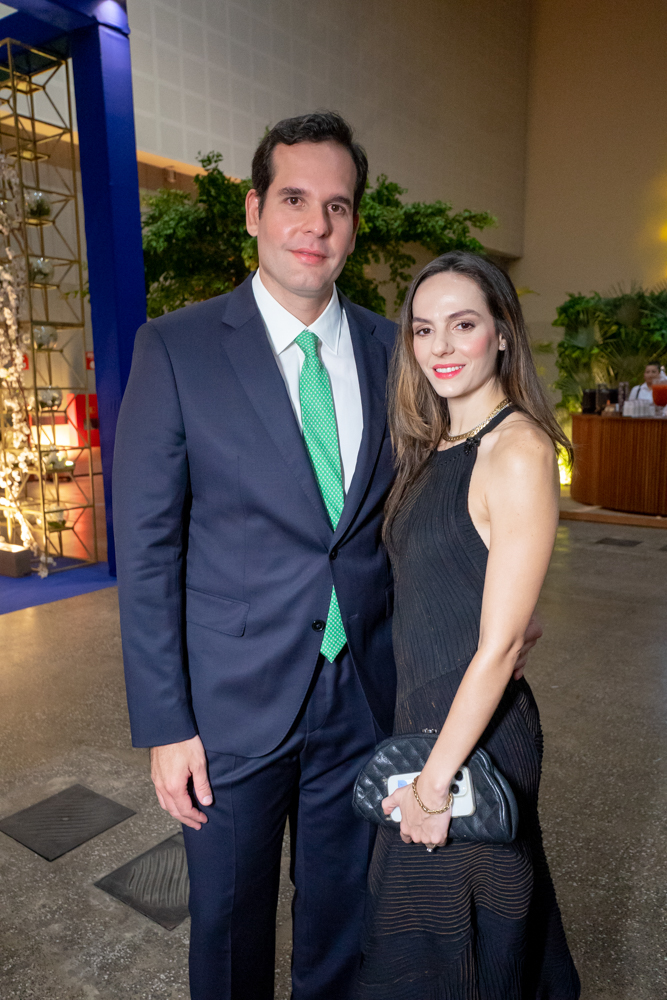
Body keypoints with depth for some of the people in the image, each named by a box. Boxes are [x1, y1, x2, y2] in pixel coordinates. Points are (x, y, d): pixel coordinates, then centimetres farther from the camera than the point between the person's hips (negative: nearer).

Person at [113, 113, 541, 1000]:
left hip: (365, 694, 3)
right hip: (235, 700, -2)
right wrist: (165, 726, -10)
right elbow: (146, 550, -10)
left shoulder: (389, 349, 1)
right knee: (228, 922, 20)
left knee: (342, 909, 24)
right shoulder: (176, 347, -10)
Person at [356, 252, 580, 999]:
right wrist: (417, 751, 13)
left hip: (475, 731, -7)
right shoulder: (436, 447, 5)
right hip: (423, 713, 7)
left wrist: (436, 779, -16)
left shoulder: (518, 448, -21)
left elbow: (500, 641, -22)